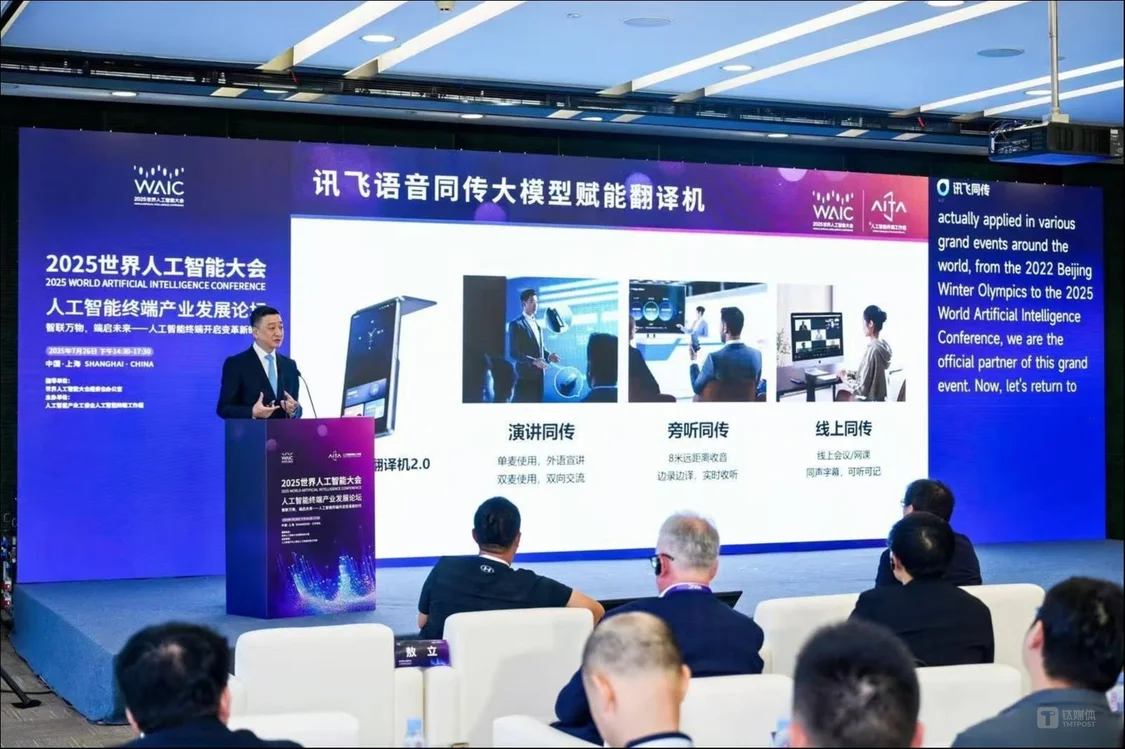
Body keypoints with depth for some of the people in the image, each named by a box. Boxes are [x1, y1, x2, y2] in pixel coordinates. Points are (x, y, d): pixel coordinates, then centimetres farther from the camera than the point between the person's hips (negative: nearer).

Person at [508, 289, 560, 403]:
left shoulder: (537, 324, 19)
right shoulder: (516, 324, -8)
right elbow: (514, 353, -14)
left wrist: (548, 356, 1)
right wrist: (533, 361, -23)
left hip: (538, 374, 8)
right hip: (525, 375, -8)